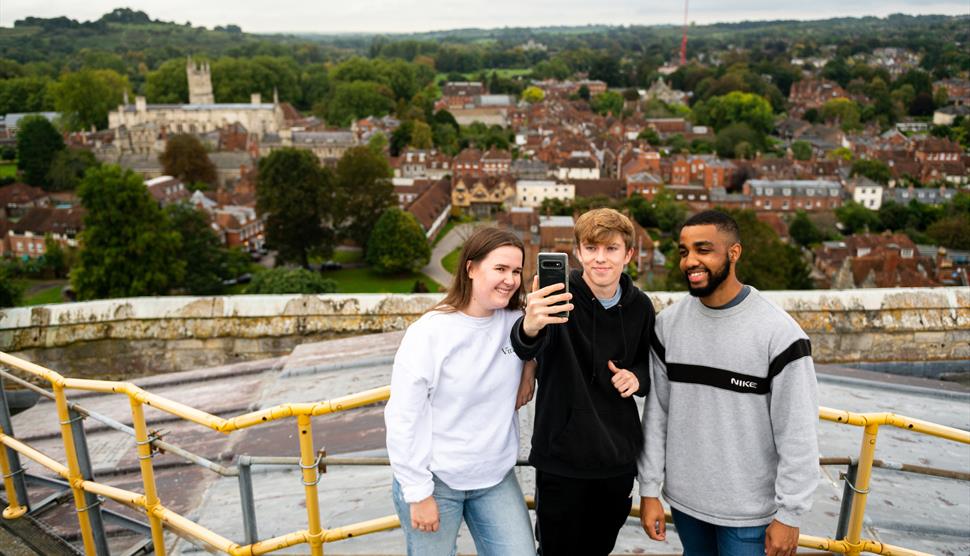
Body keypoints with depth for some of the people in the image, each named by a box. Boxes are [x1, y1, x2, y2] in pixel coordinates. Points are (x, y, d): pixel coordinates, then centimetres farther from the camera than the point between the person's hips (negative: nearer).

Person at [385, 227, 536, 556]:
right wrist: (418, 493, -11)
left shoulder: (516, 321, -3)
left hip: (497, 478, 4)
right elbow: (404, 418, -14)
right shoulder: (429, 333, -16)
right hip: (435, 480, -4)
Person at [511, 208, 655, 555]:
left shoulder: (639, 306, 0)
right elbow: (525, 349, -35)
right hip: (562, 457, -4)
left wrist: (638, 377, -8)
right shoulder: (559, 298, -14)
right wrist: (530, 326, -58)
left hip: (619, 458, 4)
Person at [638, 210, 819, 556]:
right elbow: (657, 411, 0)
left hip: (750, 510, -4)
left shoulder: (778, 332, -16)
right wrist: (649, 489, 1)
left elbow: (798, 433, -13)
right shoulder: (668, 323, -4)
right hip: (684, 499, 4)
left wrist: (789, 515, -10)